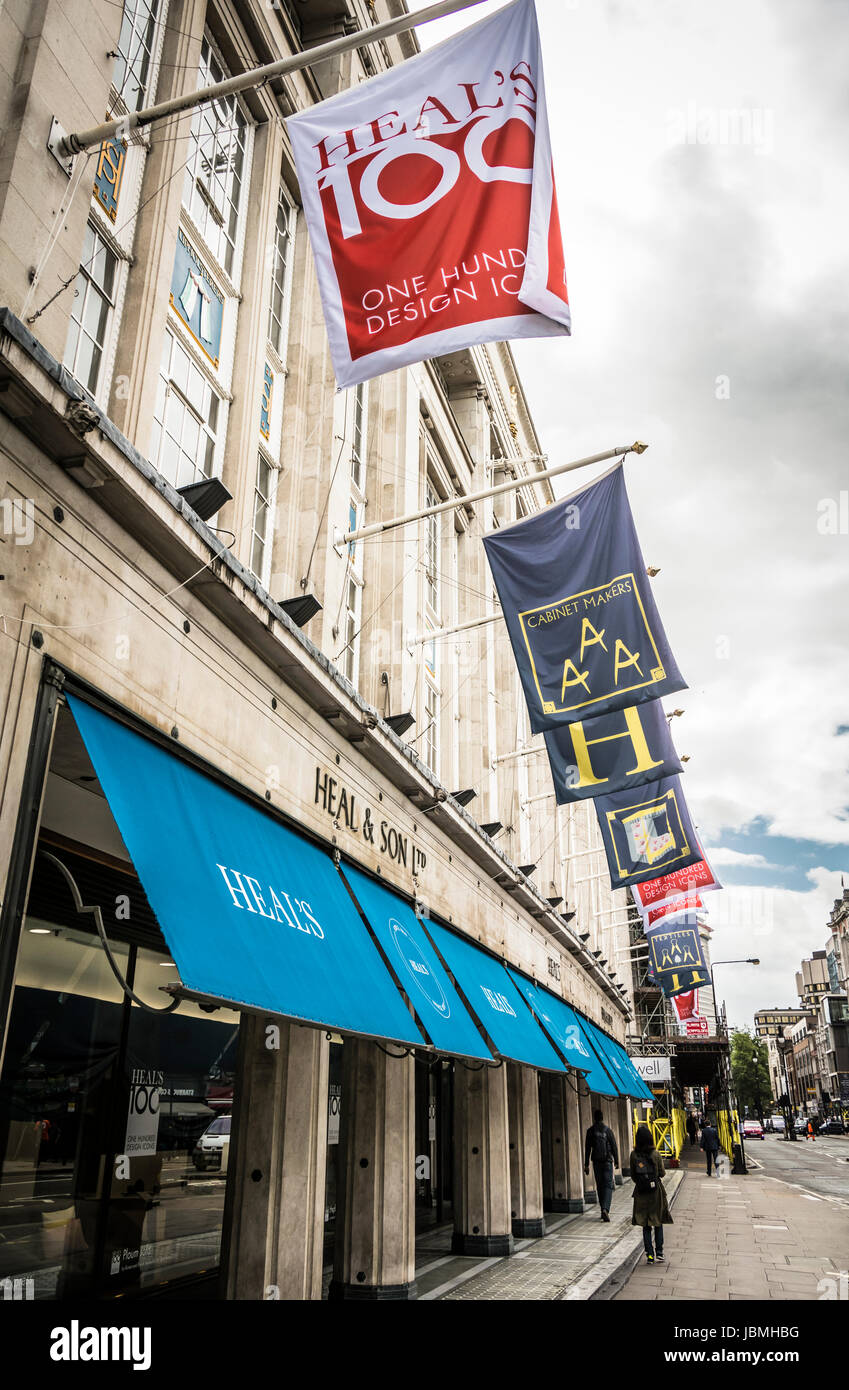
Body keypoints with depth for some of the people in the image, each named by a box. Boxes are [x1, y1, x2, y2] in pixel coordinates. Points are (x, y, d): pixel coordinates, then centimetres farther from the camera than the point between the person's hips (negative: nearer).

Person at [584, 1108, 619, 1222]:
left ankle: (604, 1210, 18)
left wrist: (586, 1164, 4)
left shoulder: (590, 1131, 0)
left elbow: (587, 1148, 0)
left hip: (596, 1161, 2)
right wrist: (616, 1161, 8)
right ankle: (605, 1209, -20)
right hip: (607, 1161, -2)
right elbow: (614, 1146, -3)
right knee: (608, 1185, -2)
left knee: (599, 1186, 14)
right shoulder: (608, 1130, -6)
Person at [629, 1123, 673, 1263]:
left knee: (646, 1225, 10)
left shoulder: (634, 1155, -8)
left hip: (641, 1193, 1)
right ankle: (659, 1253, 12)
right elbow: (662, 1173, -4)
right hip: (656, 1191, -1)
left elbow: (633, 1176, -1)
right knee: (658, 1223, 14)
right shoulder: (655, 1154, -12)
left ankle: (649, 1255, 9)